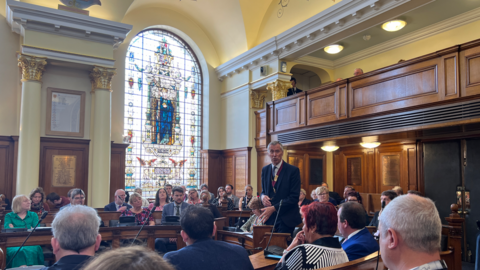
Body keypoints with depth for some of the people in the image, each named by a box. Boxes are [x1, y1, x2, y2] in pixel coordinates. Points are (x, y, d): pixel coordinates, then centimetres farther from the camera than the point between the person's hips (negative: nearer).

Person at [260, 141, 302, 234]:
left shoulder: (293, 170, -6)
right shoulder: (265, 170, 11)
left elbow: (294, 197, -11)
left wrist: (274, 208, -16)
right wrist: (263, 196, -5)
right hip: (269, 217, 4)